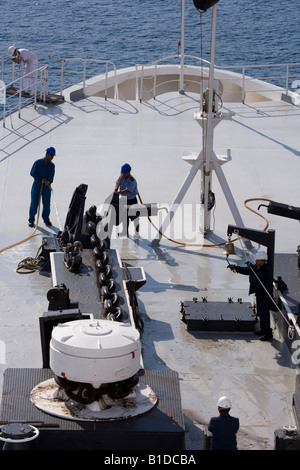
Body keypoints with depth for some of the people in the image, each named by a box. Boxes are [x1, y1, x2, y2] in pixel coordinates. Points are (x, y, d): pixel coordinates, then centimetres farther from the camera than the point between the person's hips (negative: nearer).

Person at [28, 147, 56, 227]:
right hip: (37, 185, -2)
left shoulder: (52, 165, 2)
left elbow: (51, 175, -11)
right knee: (34, 202, 0)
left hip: (46, 187, 2)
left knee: (47, 203, 3)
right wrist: (41, 179, -18)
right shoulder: (38, 163, -6)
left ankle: (46, 219, 22)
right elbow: (32, 173, -8)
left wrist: (49, 182, -33)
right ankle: (31, 220, 12)